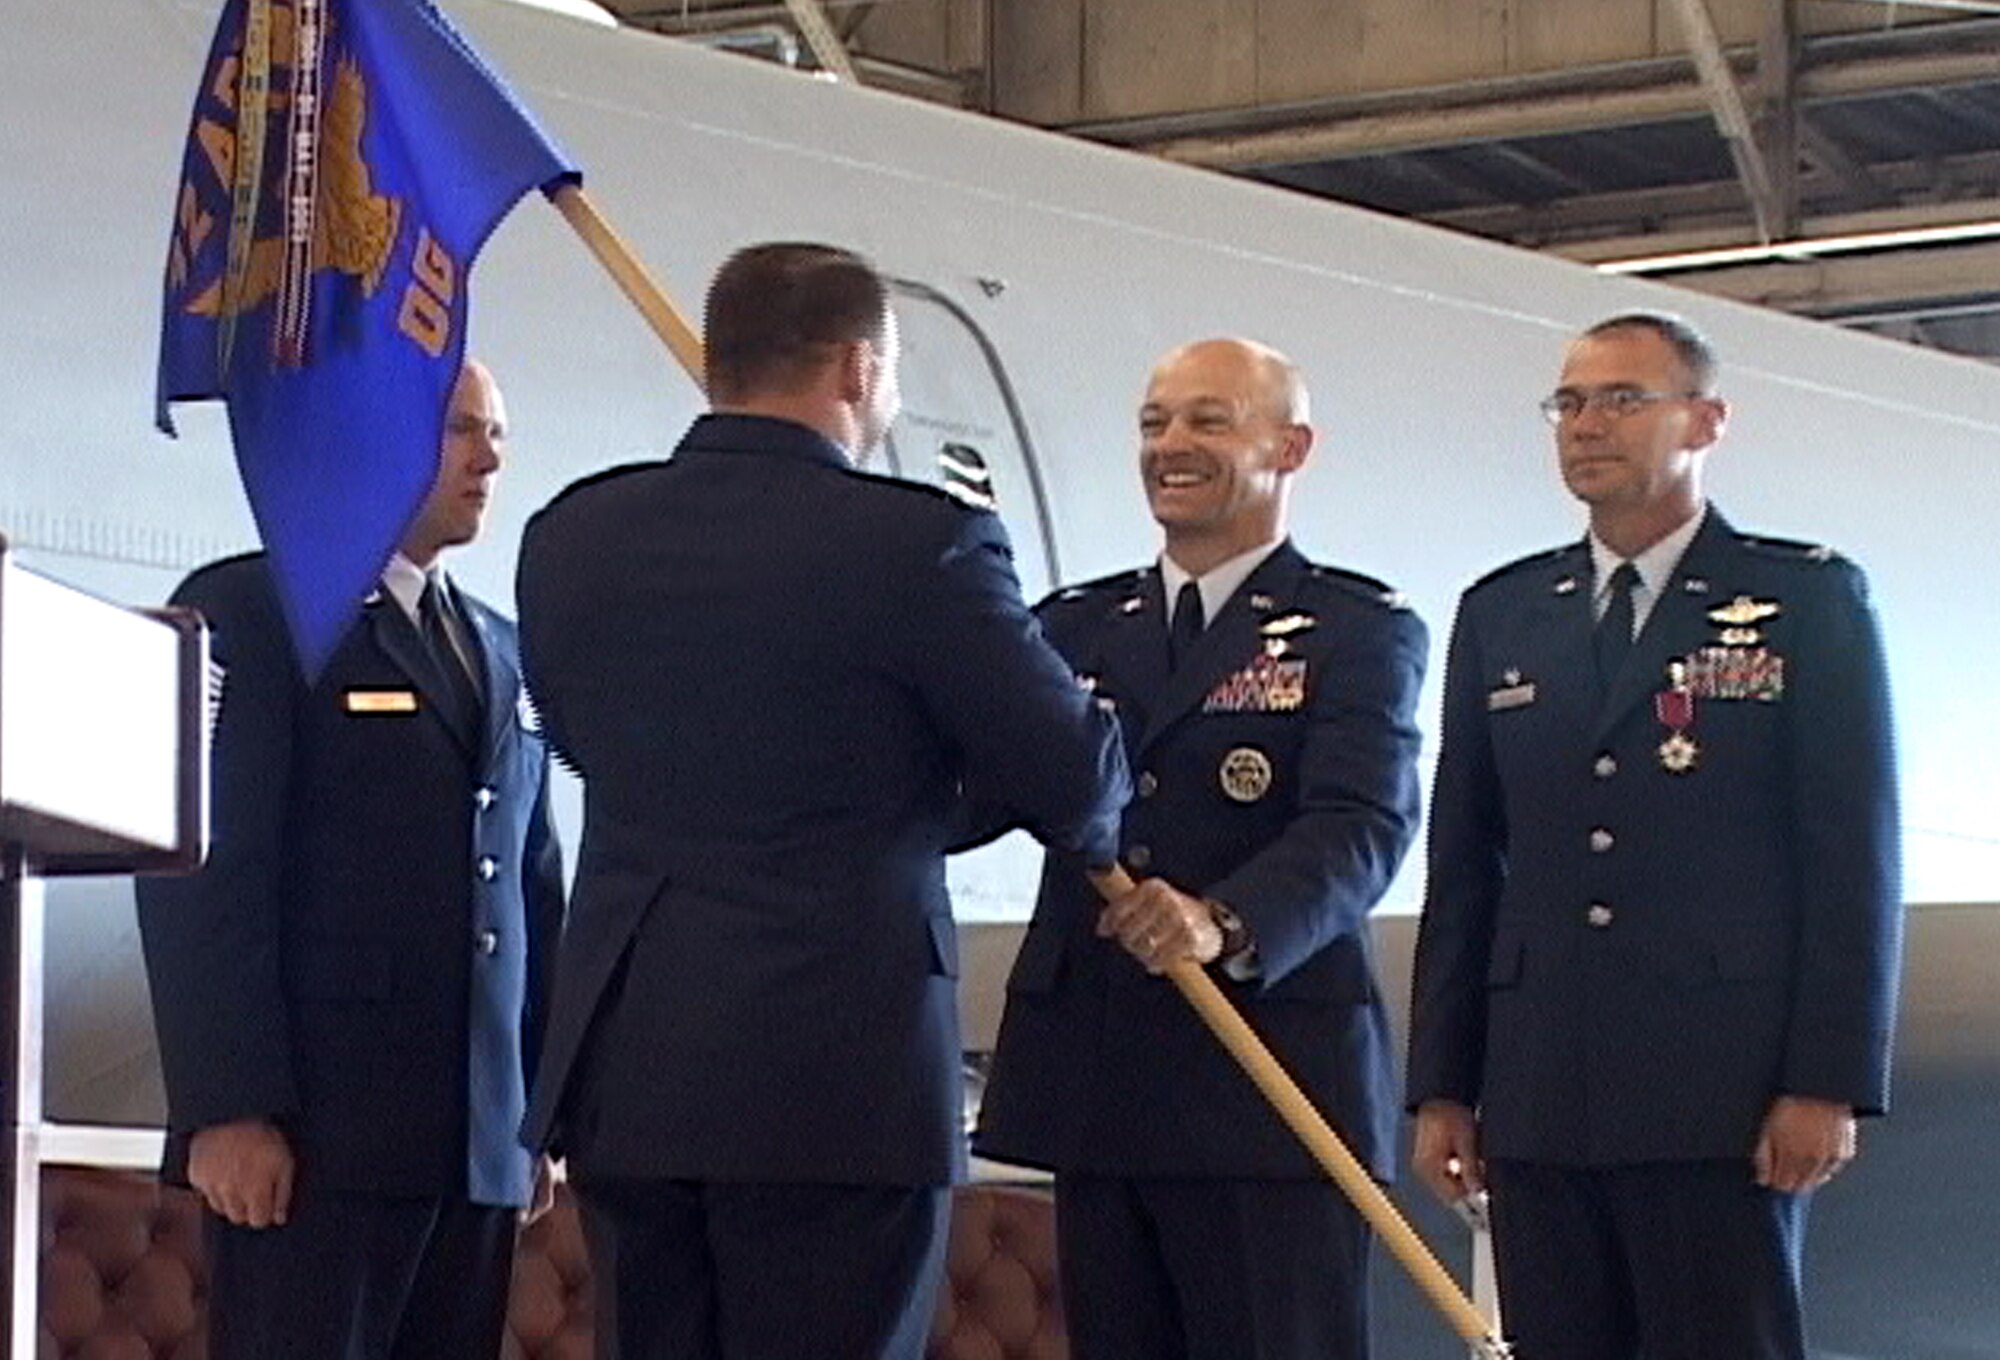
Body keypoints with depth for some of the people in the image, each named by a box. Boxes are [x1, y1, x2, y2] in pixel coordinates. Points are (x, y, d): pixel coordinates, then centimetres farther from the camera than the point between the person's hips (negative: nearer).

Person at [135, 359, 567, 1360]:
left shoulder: (503, 653, 21)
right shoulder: (246, 611, 0)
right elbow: (202, 872, -8)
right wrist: (226, 1109, -16)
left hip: (481, 1142, 6)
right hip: (316, 1128, -6)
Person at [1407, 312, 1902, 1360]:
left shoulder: (1808, 599, 4)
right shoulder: (1501, 615, 16)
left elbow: (1854, 860, -1)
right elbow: (1463, 868, 15)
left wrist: (1829, 1083, -9)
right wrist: (1442, 1085, 9)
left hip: (1724, 1096, -4)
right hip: (1540, 1102, 4)